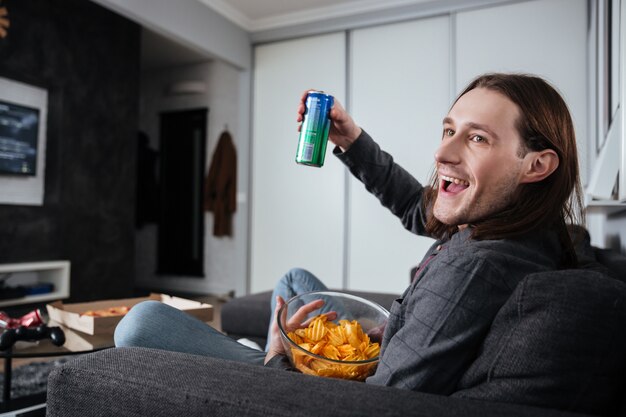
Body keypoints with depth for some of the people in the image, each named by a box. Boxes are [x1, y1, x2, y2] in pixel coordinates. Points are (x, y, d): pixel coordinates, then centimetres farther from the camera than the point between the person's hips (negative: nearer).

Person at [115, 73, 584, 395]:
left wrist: (278, 361, -13)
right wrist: (353, 141, 3)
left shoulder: (474, 270, -34)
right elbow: (417, 208, 13)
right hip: (374, 363, 9)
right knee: (294, 279, 29)